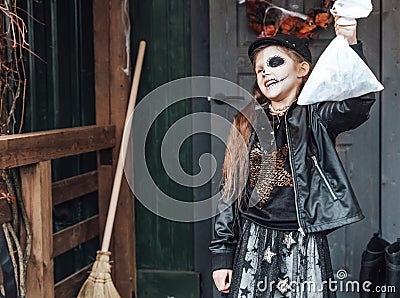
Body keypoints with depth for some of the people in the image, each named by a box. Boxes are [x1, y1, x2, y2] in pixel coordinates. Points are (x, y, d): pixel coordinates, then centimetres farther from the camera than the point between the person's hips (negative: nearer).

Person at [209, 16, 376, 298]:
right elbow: (230, 191, 8)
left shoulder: (315, 117, 0)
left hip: (304, 243, -2)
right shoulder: (248, 123, 8)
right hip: (253, 244, 3)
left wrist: (350, 44, -33)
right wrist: (222, 255, 6)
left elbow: (359, 102, -21)